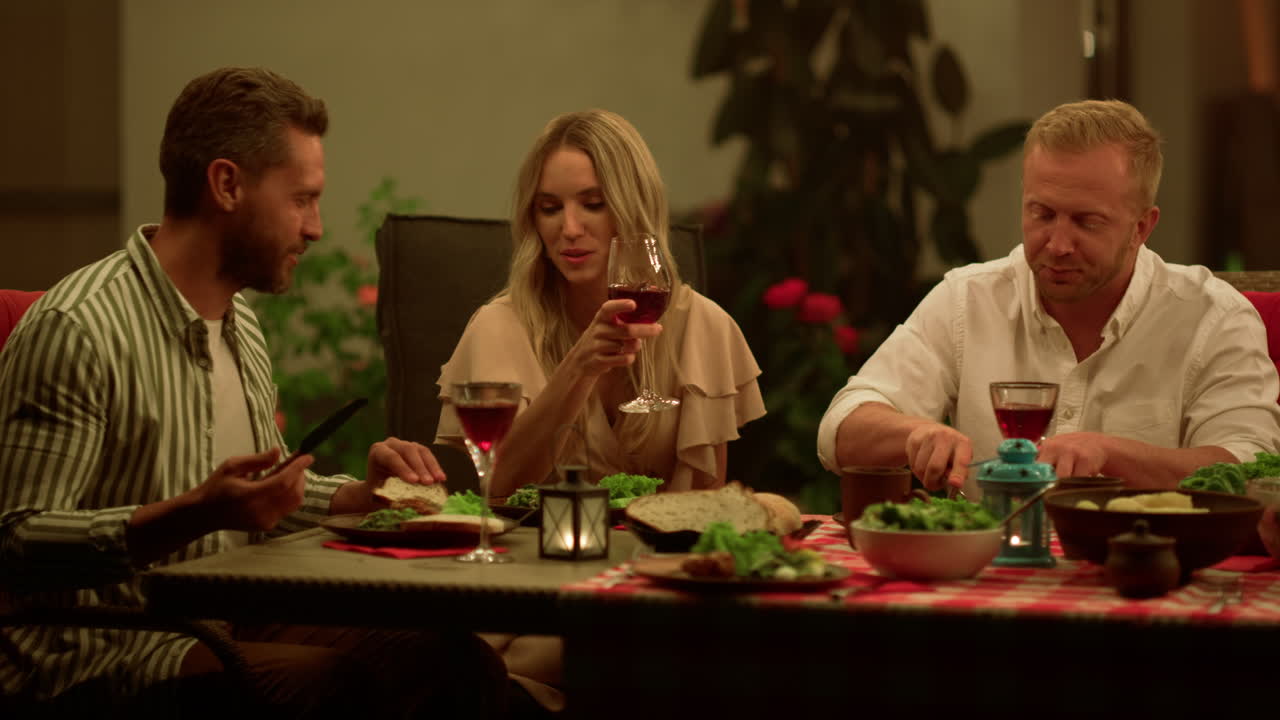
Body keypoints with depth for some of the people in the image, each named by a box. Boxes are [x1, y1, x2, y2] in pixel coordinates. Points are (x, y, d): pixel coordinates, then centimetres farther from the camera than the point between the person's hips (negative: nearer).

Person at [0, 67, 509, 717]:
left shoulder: (241, 324, 16)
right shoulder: (75, 329, -14)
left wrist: (361, 493, 9)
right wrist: (195, 514, -31)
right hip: (104, 657, -8)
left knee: (457, 658, -14)